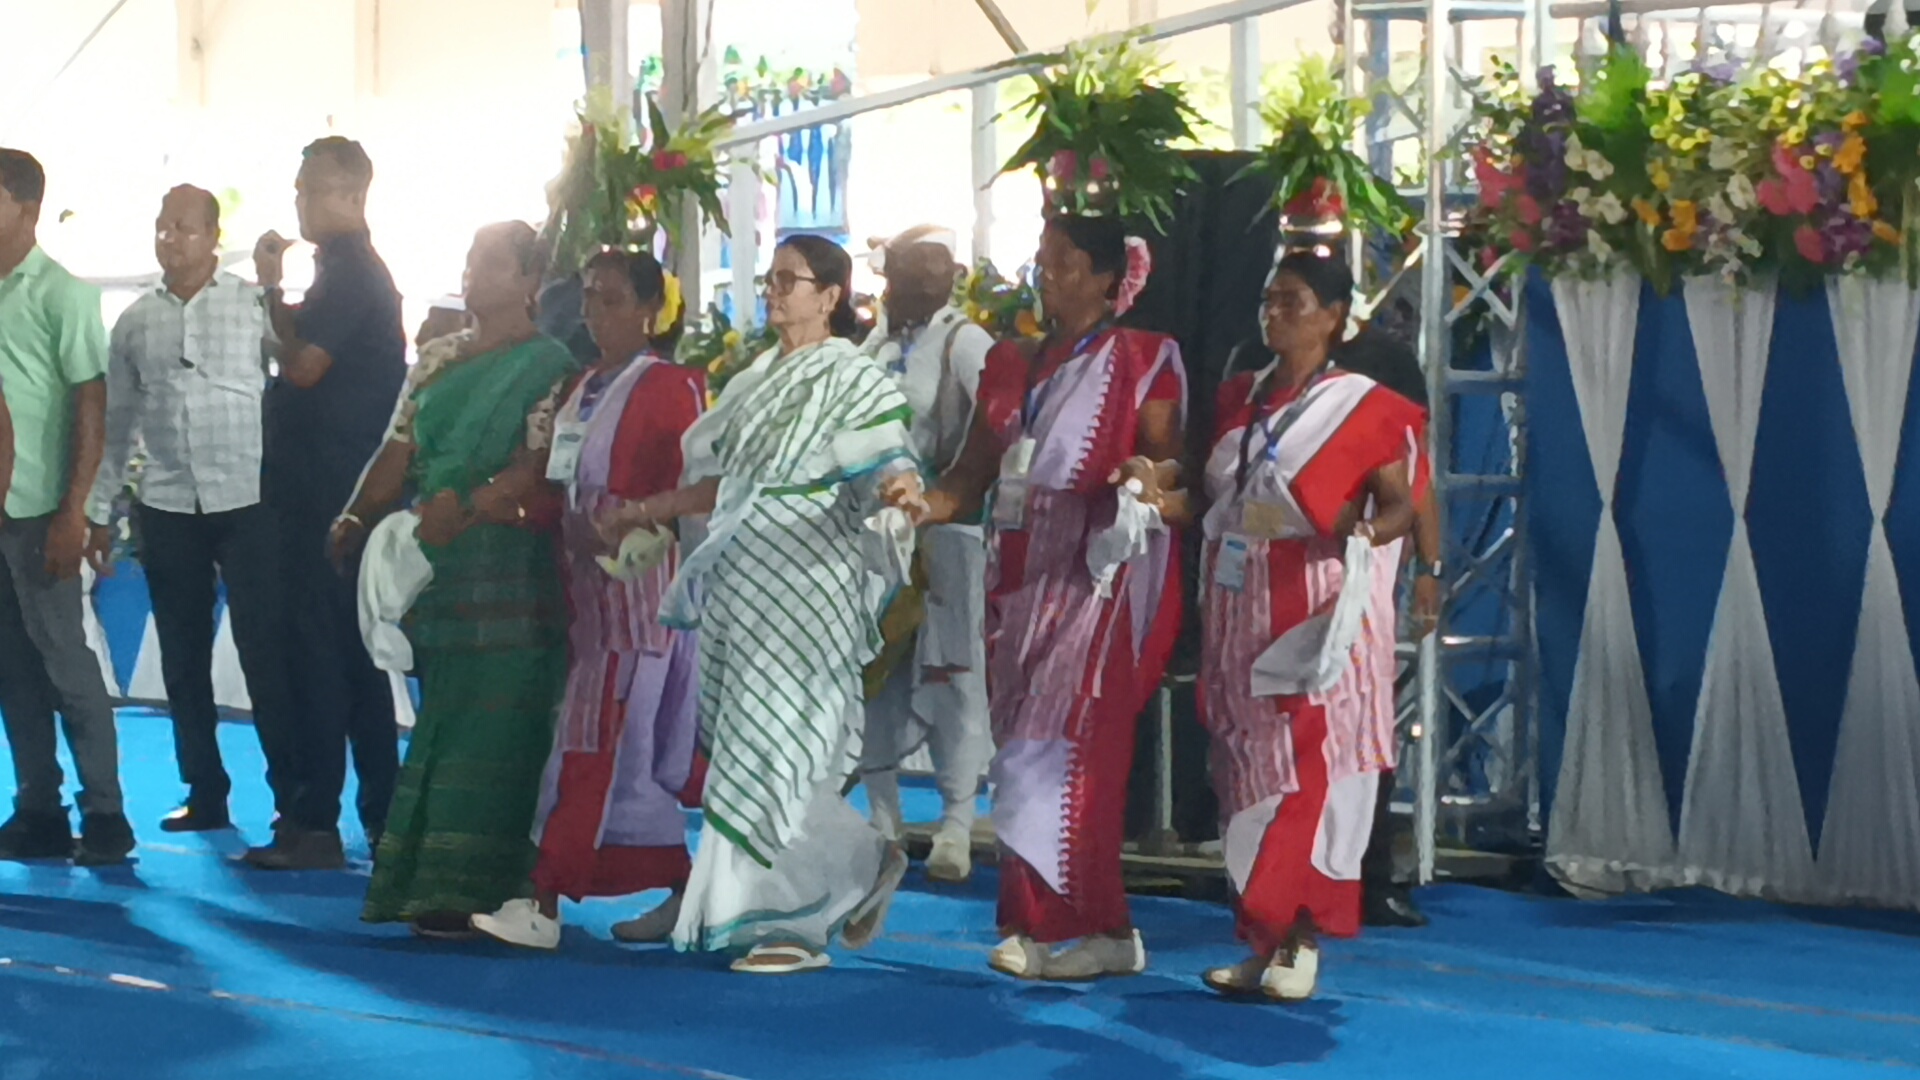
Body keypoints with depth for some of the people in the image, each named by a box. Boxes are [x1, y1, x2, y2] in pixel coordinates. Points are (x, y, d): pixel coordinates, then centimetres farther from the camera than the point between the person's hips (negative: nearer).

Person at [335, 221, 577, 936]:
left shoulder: (549, 367, -3)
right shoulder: (438, 360, 18)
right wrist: (356, 519, 1)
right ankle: (429, 884, 12)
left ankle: (471, 892, -6)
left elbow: (536, 465, -13)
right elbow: (398, 450, 15)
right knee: (441, 718, 8)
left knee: (491, 729, -7)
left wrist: (466, 507, -25)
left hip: (508, 562, -7)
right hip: (433, 558, 7)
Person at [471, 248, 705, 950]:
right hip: (587, 588, 8)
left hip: (639, 585, -8)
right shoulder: (583, 389, 17)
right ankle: (684, 889, 16)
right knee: (642, 753, 9)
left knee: (594, 746, -10)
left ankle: (546, 904, -12)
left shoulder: (670, 386, -7)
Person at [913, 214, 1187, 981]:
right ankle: (1034, 923, 7)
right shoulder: (1013, 366, 17)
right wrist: (924, 503, -8)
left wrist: (1150, 479, -29)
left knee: (1062, 745, -13)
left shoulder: (1138, 362, 1)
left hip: (1098, 574, -6)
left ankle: (1090, 928, -9)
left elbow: (1170, 464, -6)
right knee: (1021, 748, 3)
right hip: (1023, 577, 6)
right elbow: (974, 475, 12)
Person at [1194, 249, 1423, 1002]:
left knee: (1312, 771, -8)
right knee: (1247, 767, 6)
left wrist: (1368, 530, -26)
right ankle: (1264, 934, 13)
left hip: (1318, 610, -6)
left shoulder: (1364, 407, -3)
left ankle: (1302, 940, -4)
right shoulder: (1240, 398, 14)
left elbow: (1400, 502, -7)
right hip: (1240, 608, 6)